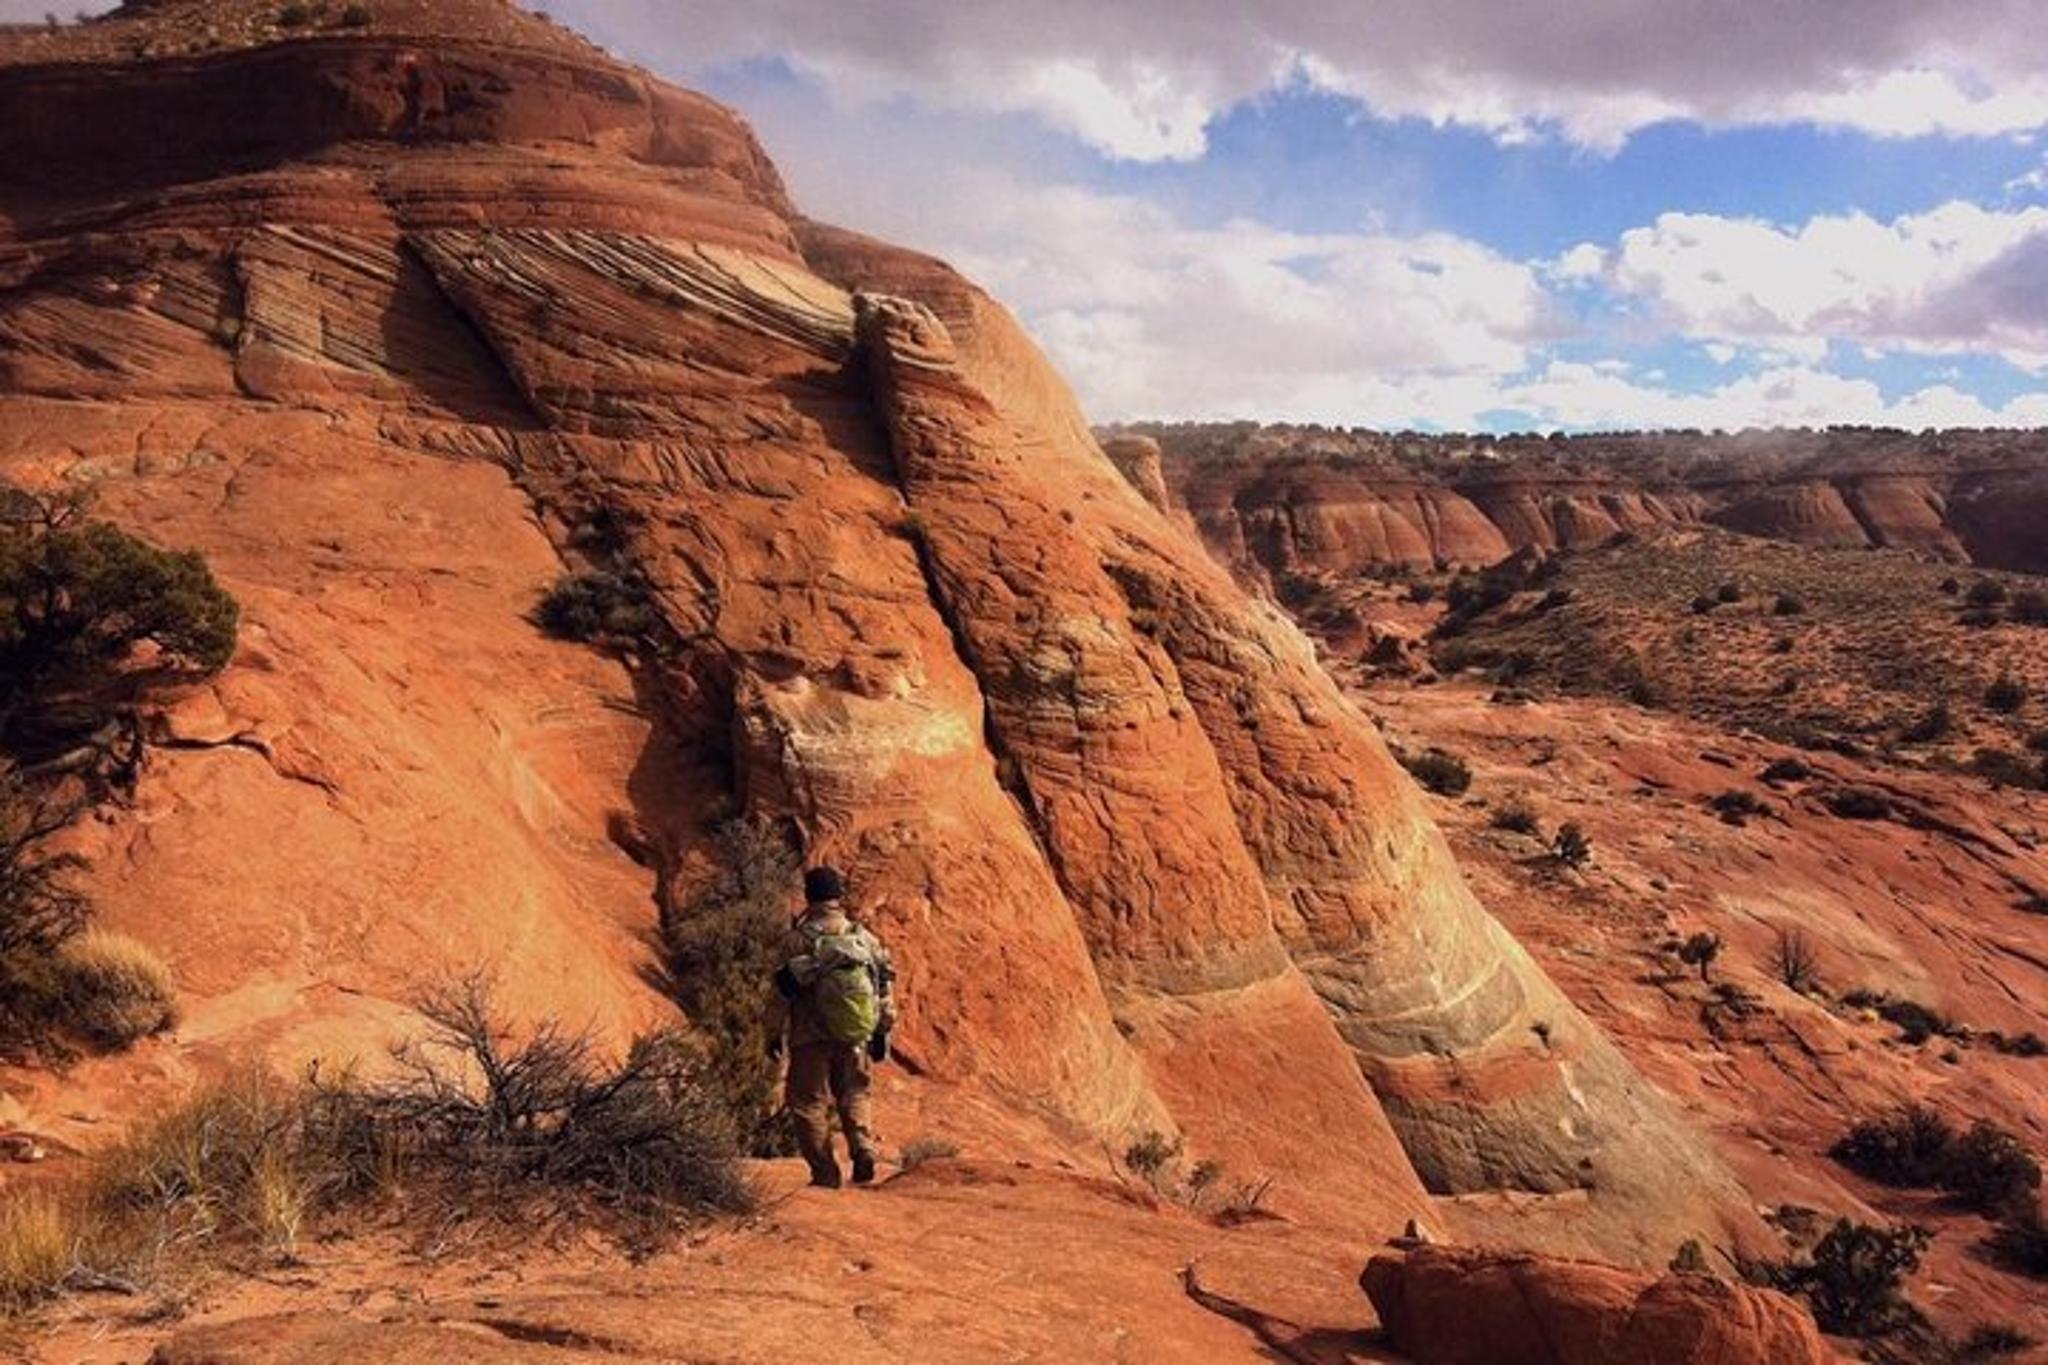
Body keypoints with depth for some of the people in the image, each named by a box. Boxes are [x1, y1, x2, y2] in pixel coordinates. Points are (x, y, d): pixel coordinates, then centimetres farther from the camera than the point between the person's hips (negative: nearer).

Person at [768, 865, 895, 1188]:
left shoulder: (799, 940, -10)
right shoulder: (865, 938, 2)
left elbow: (782, 992, -8)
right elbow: (885, 987, 5)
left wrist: (774, 1035, 4)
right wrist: (882, 1032, 14)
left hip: (811, 1039, -3)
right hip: (854, 1037, 3)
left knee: (809, 1101, 8)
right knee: (854, 1094, 20)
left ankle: (825, 1172, 6)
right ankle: (863, 1151, 0)